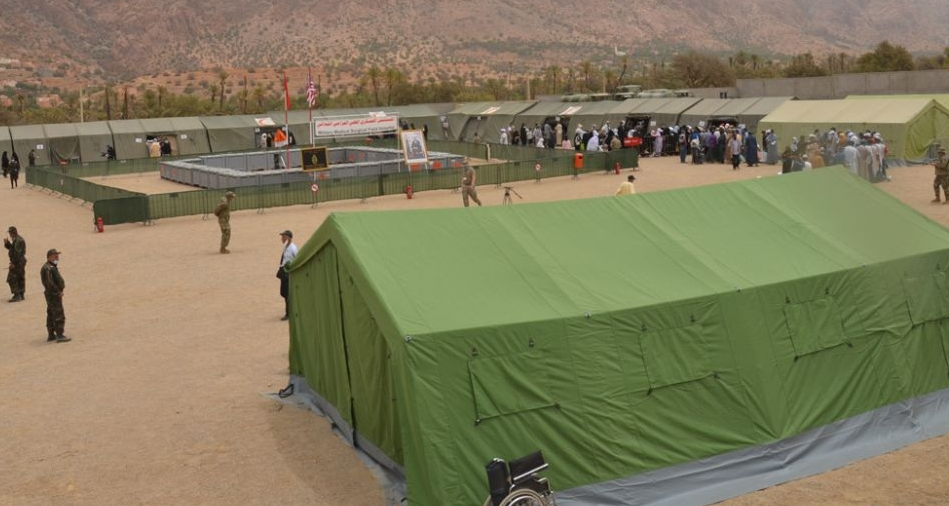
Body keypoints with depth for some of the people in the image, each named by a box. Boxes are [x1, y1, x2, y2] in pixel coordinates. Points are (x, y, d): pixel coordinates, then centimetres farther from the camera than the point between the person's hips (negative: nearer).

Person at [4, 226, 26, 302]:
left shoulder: (18, 240, -19)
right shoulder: (15, 240, 15)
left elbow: (17, 253, -24)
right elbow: (11, 248, 24)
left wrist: (13, 263, -24)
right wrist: (7, 243, 7)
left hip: (17, 262, -11)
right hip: (20, 262, 11)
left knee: (11, 279, -10)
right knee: (20, 278, 13)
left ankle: (17, 295, -13)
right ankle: (21, 295, 19)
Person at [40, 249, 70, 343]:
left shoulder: (53, 267, 15)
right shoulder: (47, 269, -19)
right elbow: (49, 283, -25)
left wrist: (59, 291, 11)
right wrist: (58, 292, -18)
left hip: (54, 294, 11)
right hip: (53, 295, -11)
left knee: (51, 315, 15)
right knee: (59, 315, -10)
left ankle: (51, 335, 23)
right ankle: (60, 336, -10)